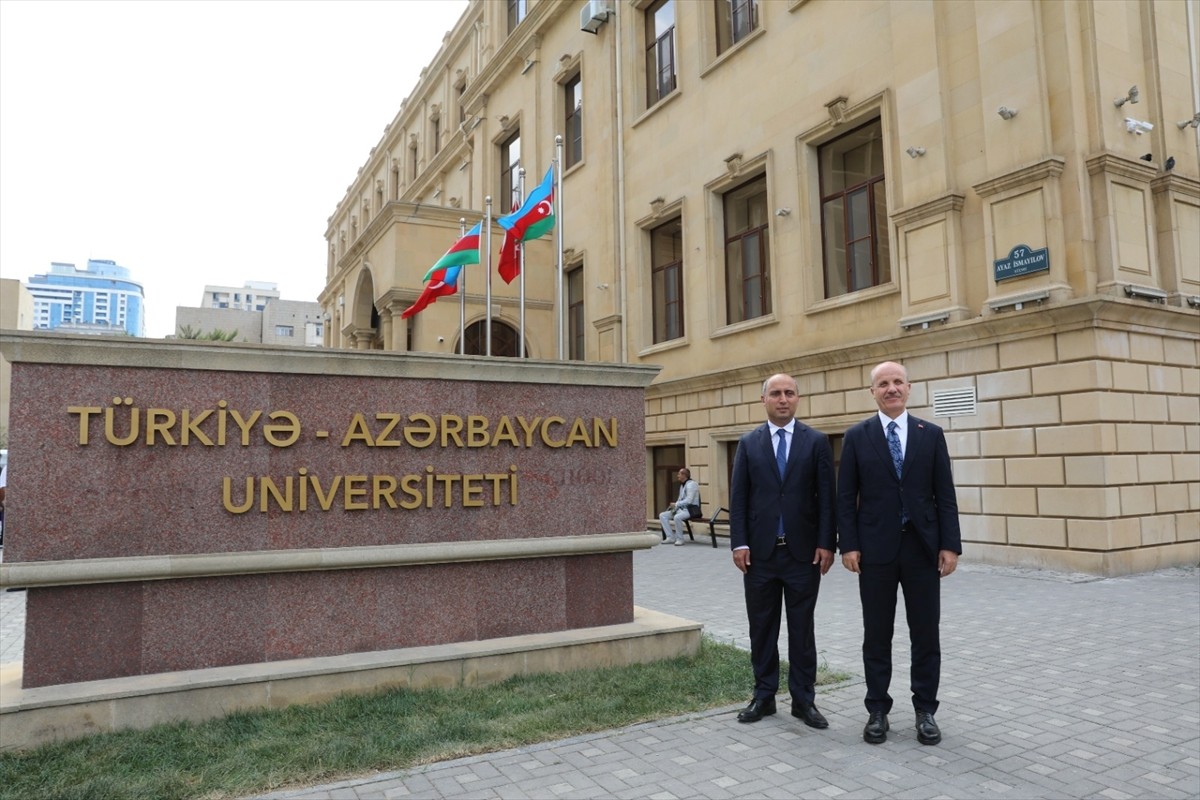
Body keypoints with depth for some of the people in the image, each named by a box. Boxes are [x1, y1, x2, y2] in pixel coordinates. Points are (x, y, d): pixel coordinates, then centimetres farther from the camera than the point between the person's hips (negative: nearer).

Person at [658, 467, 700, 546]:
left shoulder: (691, 484, -13)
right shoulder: (682, 485, 17)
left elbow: (689, 500, -21)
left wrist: (676, 504, -15)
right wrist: (674, 506, 2)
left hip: (691, 509, -10)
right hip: (681, 508, 10)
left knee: (677, 517, -38)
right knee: (662, 515, -2)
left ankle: (680, 539, -20)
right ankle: (670, 537, -6)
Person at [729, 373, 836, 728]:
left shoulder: (817, 441, 2)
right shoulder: (748, 443, 5)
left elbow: (827, 496, -1)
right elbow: (738, 497, 3)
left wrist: (826, 543, -7)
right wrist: (739, 543, -5)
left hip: (803, 551, -1)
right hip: (760, 551, 1)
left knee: (802, 628, 8)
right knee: (762, 627, 10)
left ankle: (803, 699, 20)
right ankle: (764, 695, 22)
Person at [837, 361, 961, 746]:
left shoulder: (931, 434, 5)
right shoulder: (857, 436, 2)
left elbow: (945, 495, 3)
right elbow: (846, 497, 0)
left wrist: (950, 545, -4)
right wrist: (848, 545, -7)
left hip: (923, 547, 1)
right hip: (876, 549, -1)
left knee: (925, 634, 8)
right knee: (877, 635, 8)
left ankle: (925, 711, 22)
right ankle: (877, 710, 20)